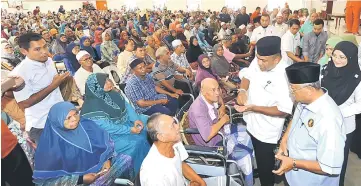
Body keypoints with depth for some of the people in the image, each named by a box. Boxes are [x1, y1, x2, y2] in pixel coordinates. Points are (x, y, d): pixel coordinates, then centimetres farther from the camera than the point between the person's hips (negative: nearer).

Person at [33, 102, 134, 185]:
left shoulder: (86, 125, -7)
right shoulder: (50, 143, -16)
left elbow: (106, 143, 5)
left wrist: (107, 160, -14)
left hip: (97, 167, 4)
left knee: (125, 159, -13)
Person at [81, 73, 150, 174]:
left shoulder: (111, 92, -4)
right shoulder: (92, 106, -25)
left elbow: (126, 105, 2)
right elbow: (107, 127, -27)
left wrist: (135, 119, -13)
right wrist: (130, 130, -26)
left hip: (126, 121, 8)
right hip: (111, 134, -8)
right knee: (138, 141, -25)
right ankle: (139, 172, -3)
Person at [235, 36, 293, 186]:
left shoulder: (284, 77, -30)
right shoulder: (258, 62, -9)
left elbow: (284, 111, -26)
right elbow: (247, 76, 9)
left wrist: (252, 108, -28)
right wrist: (242, 90, -13)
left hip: (266, 131, -7)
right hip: (250, 122, 7)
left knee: (265, 166, 14)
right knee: (258, 159, 31)